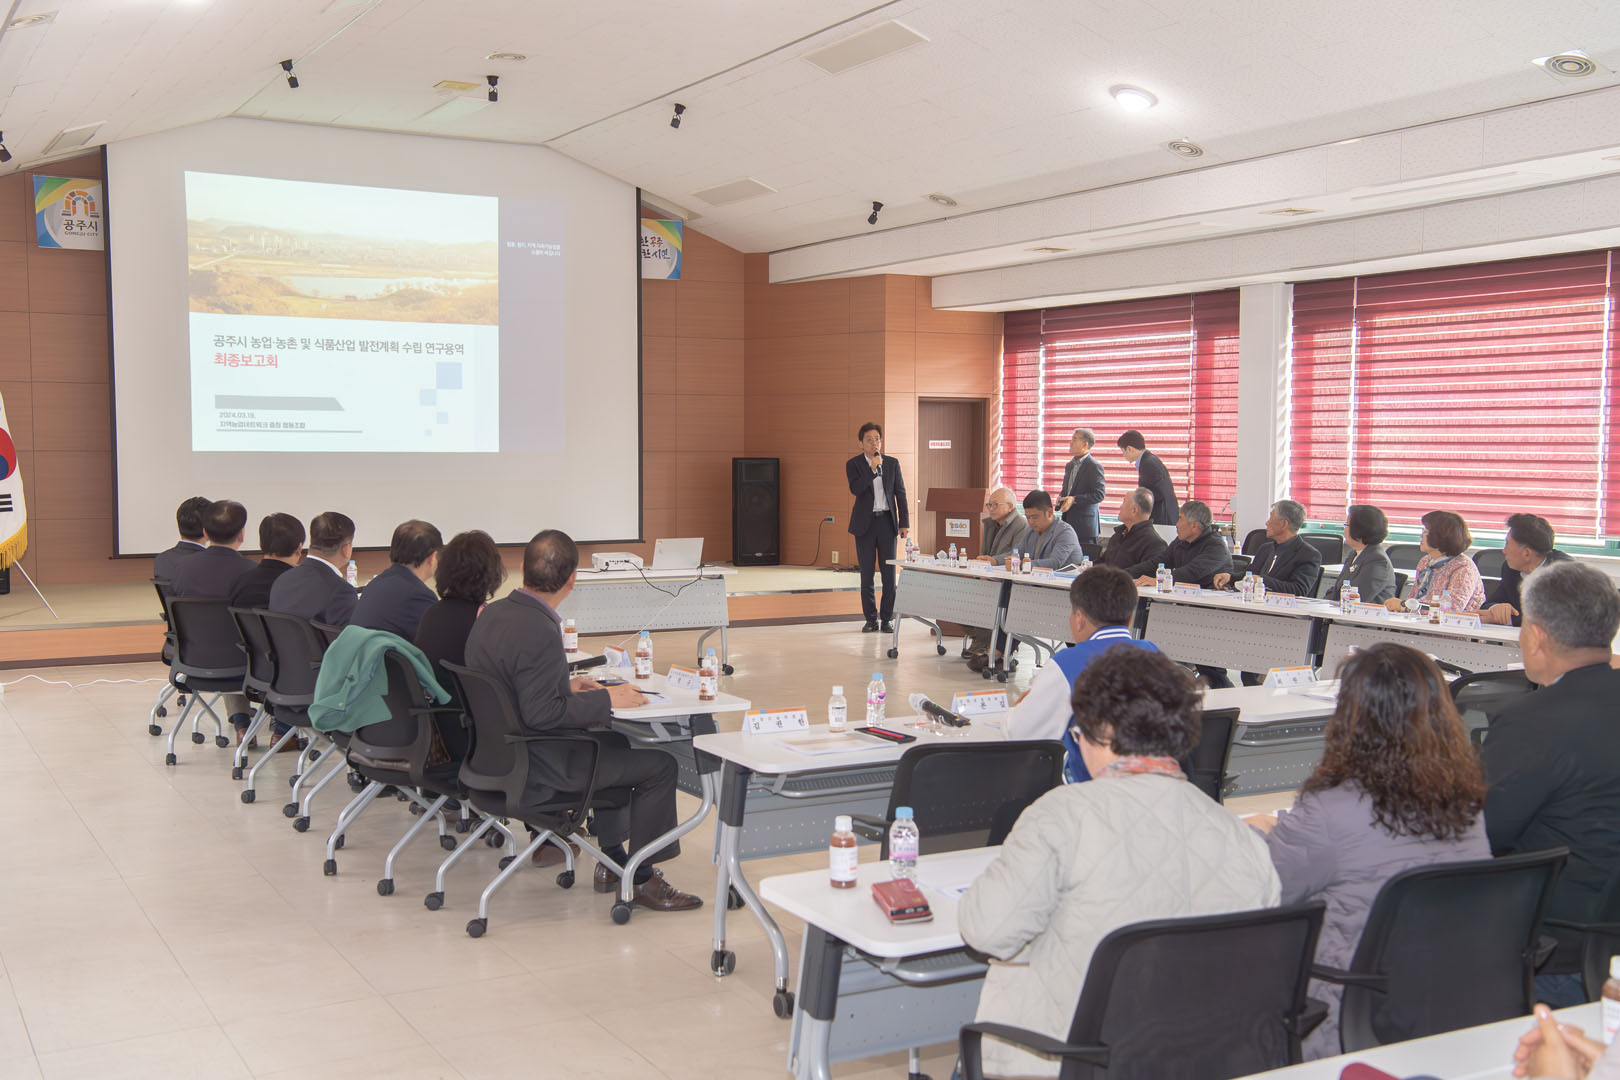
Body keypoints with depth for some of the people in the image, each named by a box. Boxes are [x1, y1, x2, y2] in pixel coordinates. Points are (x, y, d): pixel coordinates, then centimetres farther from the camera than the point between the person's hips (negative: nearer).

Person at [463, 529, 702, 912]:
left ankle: (613, 860, 32)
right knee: (659, 765, -2)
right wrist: (606, 700, -18)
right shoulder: (538, 631, -27)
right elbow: (541, 713, -28)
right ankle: (642, 878, 9)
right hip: (537, 769, -10)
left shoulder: (492, 614, 2)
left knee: (615, 742, 29)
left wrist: (566, 686, 13)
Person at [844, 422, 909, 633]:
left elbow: (900, 494, 7)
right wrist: (872, 469, -24)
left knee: (889, 572, 1)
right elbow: (855, 489, -17)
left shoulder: (892, 464, 6)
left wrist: (905, 523, 1)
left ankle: (887, 618, 9)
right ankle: (870, 619, 12)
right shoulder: (854, 464, 0)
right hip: (865, 523, -1)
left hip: (887, 521, 1)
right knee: (866, 574, 3)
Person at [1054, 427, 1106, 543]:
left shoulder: (1094, 466, -10)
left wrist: (1074, 499, -21)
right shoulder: (1070, 465, 16)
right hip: (1068, 522, 8)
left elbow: (1100, 494, -16)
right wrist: (1060, 498, 2)